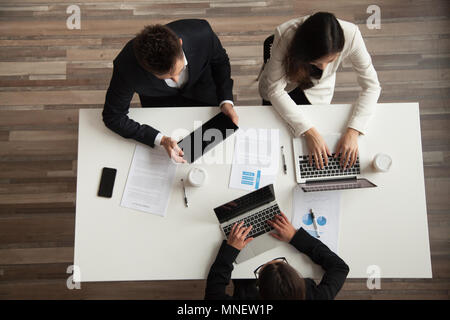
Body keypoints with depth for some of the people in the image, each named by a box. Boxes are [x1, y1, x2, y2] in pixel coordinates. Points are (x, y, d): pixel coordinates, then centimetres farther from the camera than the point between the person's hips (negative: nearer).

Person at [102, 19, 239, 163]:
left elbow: (220, 61, -12)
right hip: (160, 100, -1)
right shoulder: (126, 66, -39)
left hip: (201, 85, 2)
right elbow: (113, 117, -26)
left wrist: (226, 101, -25)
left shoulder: (202, 33, -35)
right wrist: (161, 139, -38)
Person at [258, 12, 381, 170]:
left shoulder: (350, 35, -34)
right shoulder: (285, 35, -38)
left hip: (318, 93, 1)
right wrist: (309, 132, -40)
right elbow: (275, 90, -34)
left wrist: (352, 131, -35)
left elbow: (371, 86, -24)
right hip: (284, 88, 0)